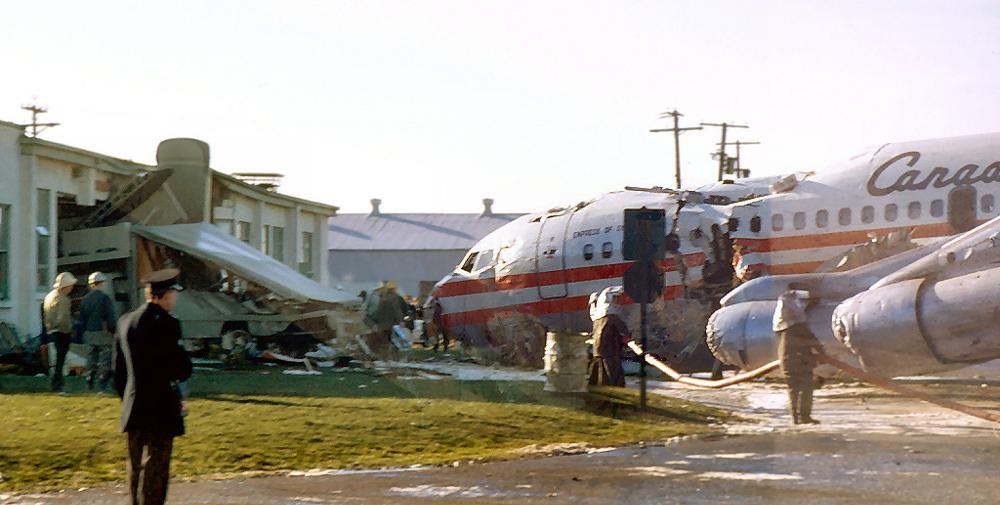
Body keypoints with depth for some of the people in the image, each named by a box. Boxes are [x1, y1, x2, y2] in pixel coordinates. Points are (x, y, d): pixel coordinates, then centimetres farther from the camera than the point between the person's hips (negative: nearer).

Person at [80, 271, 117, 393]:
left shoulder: (85, 299, 8)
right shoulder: (104, 298, -11)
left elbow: (82, 318, 12)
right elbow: (111, 317, -13)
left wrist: (85, 332, 17)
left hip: (89, 334, 6)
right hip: (103, 333, -6)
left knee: (91, 359, 12)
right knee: (105, 360, -2)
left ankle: (89, 384, 12)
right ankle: (104, 385, -5)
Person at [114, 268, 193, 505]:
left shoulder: (125, 321, 7)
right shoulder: (166, 324, -15)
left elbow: (119, 372, 12)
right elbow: (183, 370, -16)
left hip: (133, 412, 7)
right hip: (161, 413, -7)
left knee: (136, 470, 14)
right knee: (155, 473, -2)